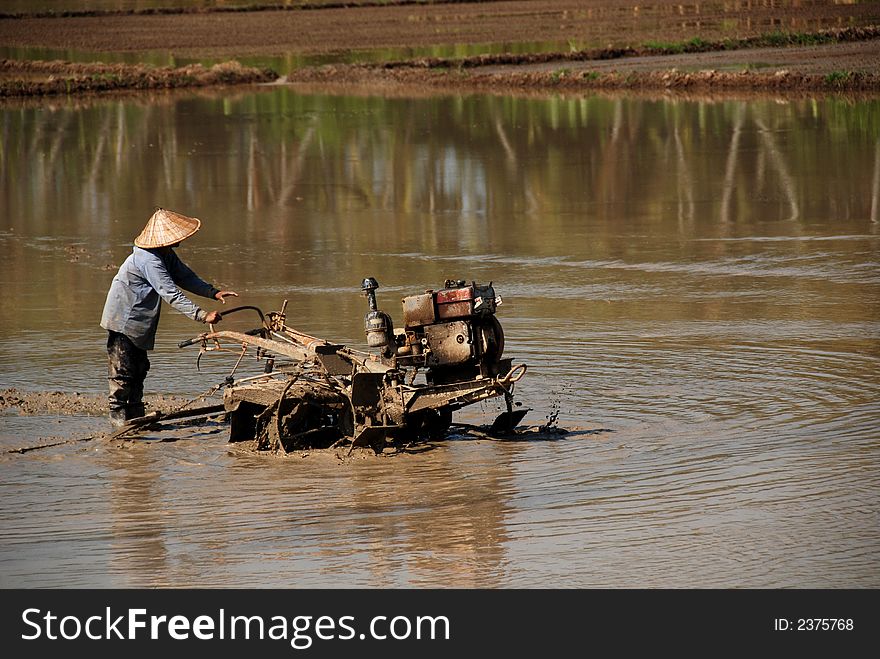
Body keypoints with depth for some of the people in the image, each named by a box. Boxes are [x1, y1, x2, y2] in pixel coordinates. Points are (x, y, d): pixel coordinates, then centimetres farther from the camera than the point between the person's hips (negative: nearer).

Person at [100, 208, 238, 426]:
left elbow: (186, 278, 8)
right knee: (123, 368, -4)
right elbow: (171, 294, -33)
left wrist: (214, 292, -7)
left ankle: (135, 414, 22)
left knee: (139, 368, 14)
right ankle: (118, 414, 4)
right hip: (123, 319, -10)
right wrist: (202, 315, -37)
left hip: (139, 322, 10)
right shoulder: (149, 261, -29)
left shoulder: (167, 255, 4)